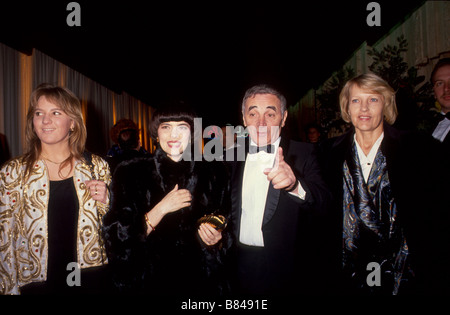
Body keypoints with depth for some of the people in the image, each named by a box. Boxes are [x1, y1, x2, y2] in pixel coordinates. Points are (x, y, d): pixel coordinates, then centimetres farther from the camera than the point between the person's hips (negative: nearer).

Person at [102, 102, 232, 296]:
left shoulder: (213, 176, -3)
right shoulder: (131, 173, -6)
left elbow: (226, 237, 6)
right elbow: (118, 238, -10)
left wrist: (217, 241, -14)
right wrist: (161, 209, -19)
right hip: (149, 282, -1)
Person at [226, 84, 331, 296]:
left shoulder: (303, 154, -8)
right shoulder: (233, 157, 2)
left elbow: (322, 203, -23)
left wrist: (295, 185, -42)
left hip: (290, 270, -3)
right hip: (242, 267, 3)